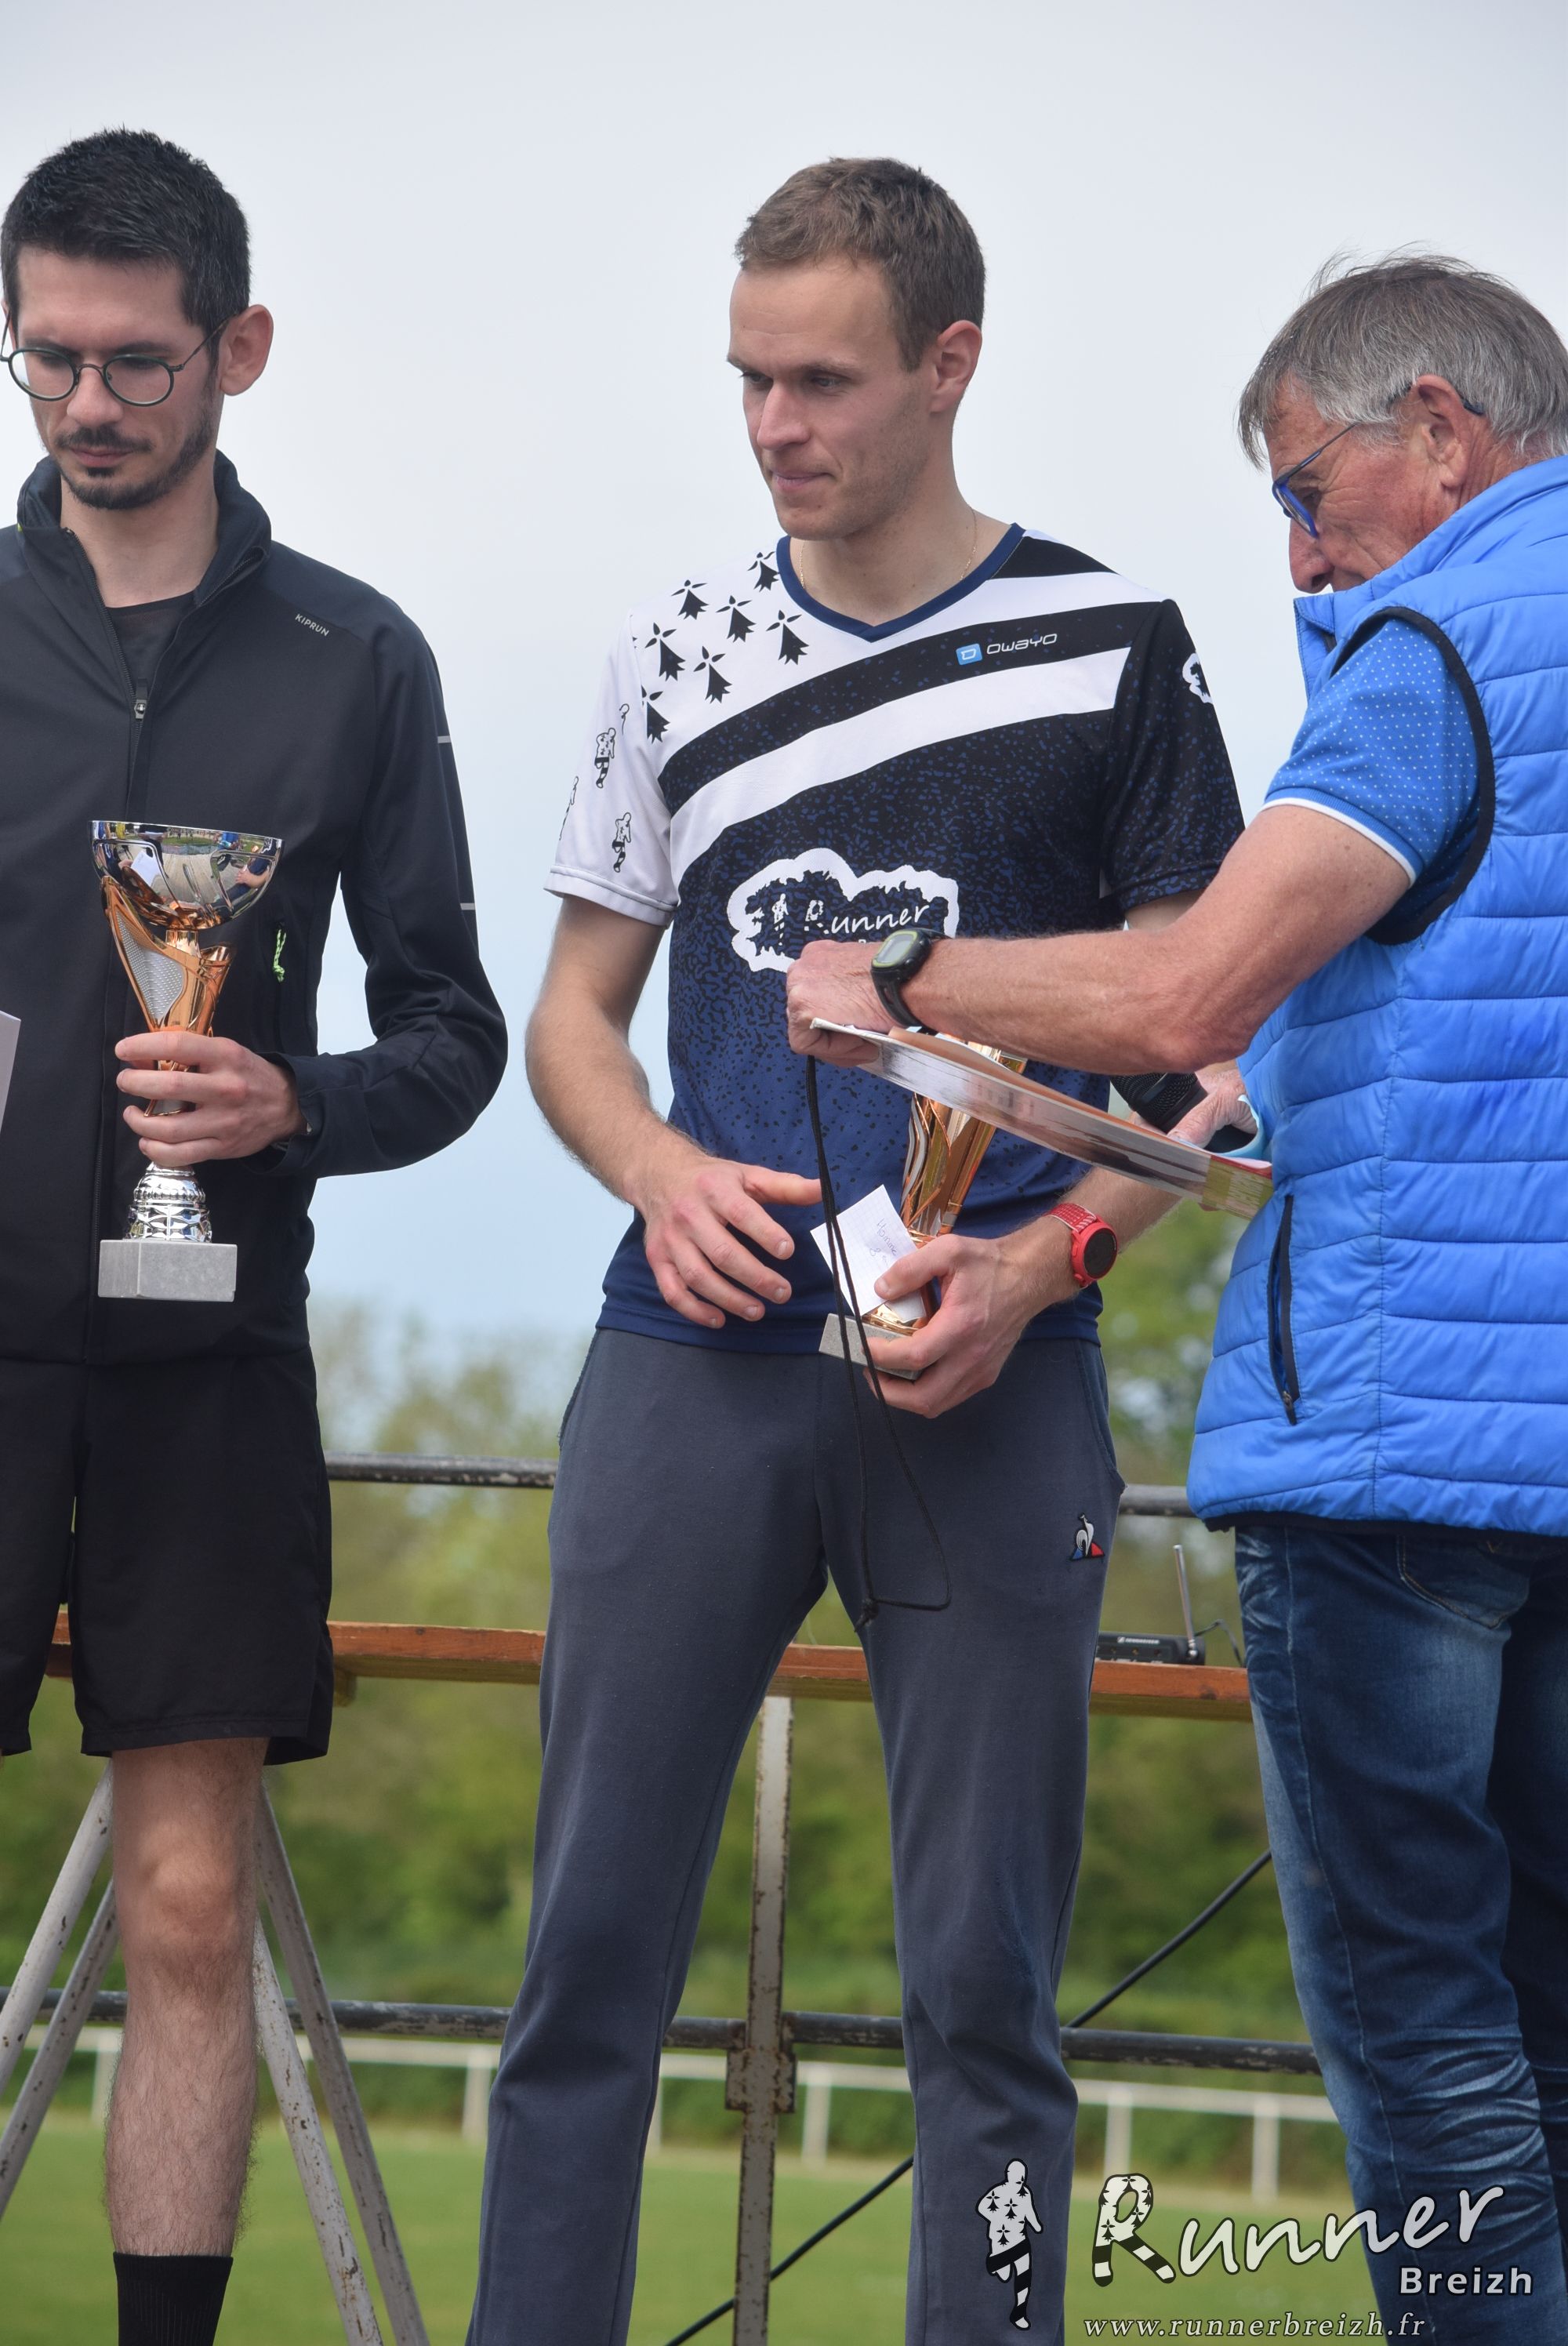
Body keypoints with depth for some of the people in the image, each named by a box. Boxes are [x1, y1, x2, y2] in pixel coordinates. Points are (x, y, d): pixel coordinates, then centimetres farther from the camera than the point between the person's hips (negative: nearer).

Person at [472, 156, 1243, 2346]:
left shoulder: (1112, 650, 4)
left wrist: (1046, 1254, -11)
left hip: (988, 1381, -2)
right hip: (696, 1359, 2)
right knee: (593, 1947, 1)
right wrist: (664, 1173, -4)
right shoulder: (682, 650, 12)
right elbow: (573, 1011, 17)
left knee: (986, 1983, 0)